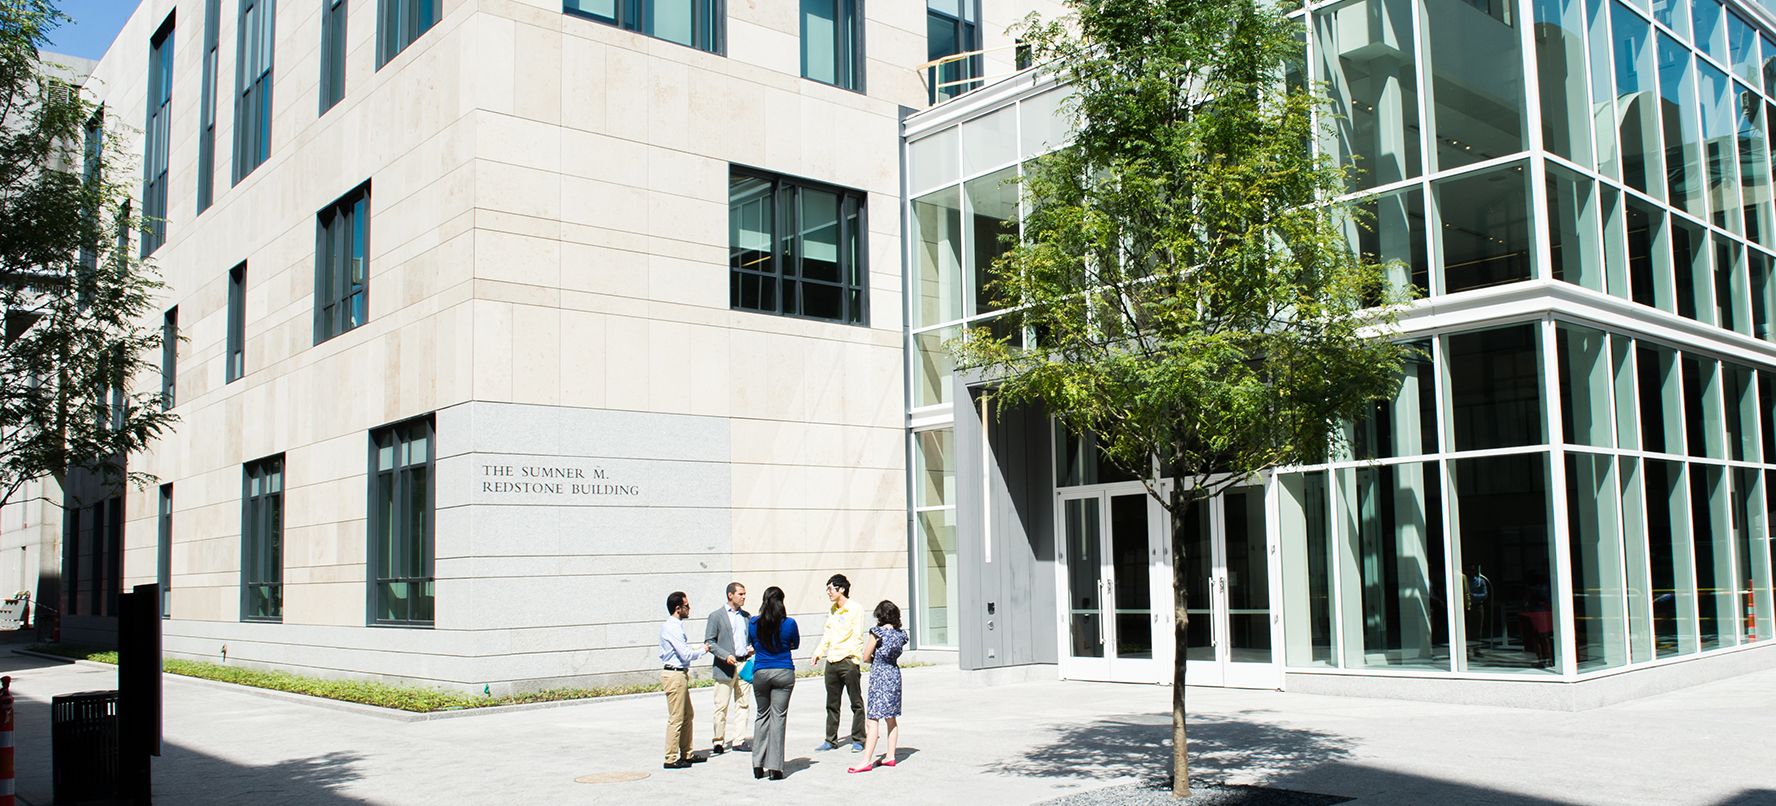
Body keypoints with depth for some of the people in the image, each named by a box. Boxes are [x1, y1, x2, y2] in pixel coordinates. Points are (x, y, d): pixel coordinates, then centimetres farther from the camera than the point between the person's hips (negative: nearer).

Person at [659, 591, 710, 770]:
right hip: (674, 675, -11)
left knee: (687, 715, 18)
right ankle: (671, 759, 2)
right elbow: (686, 654, -20)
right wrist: (703, 650, -5)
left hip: (680, 674, 11)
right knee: (676, 718, -4)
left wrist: (701, 646, 11)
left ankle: (686, 754, 27)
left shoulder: (675, 626, 13)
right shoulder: (672, 628, -19)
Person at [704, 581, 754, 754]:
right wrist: (725, 656, -17)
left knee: (744, 704, 5)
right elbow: (709, 642, -5)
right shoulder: (716, 616, -1)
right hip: (725, 667, -5)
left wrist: (752, 648, 1)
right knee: (721, 706, -2)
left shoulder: (746, 616, 14)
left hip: (744, 665, 5)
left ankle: (739, 741, 11)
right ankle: (718, 743, 6)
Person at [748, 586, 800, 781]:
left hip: (760, 673, 2)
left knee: (761, 716, 14)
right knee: (778, 717, 1)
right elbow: (795, 645, 11)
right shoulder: (789, 623, -7)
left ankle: (758, 765, 11)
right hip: (784, 673, -2)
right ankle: (774, 767, -1)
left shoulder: (753, 623, -2)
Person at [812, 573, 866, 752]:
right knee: (832, 704, 13)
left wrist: (856, 660, -16)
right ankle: (831, 740, 21)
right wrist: (819, 652, 11)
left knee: (856, 703, 1)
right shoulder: (832, 610, 14)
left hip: (848, 661, -7)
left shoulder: (854, 609, -8)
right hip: (832, 661, 8)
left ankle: (858, 740, 7)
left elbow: (858, 636, -11)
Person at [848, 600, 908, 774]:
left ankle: (867, 761, -10)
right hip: (894, 674, 7)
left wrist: (866, 644, 13)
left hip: (879, 676, -7)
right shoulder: (900, 634, 5)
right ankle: (890, 756, 18)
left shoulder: (877, 632, -12)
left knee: (873, 719, -8)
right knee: (891, 718, 14)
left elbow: (866, 657, -6)